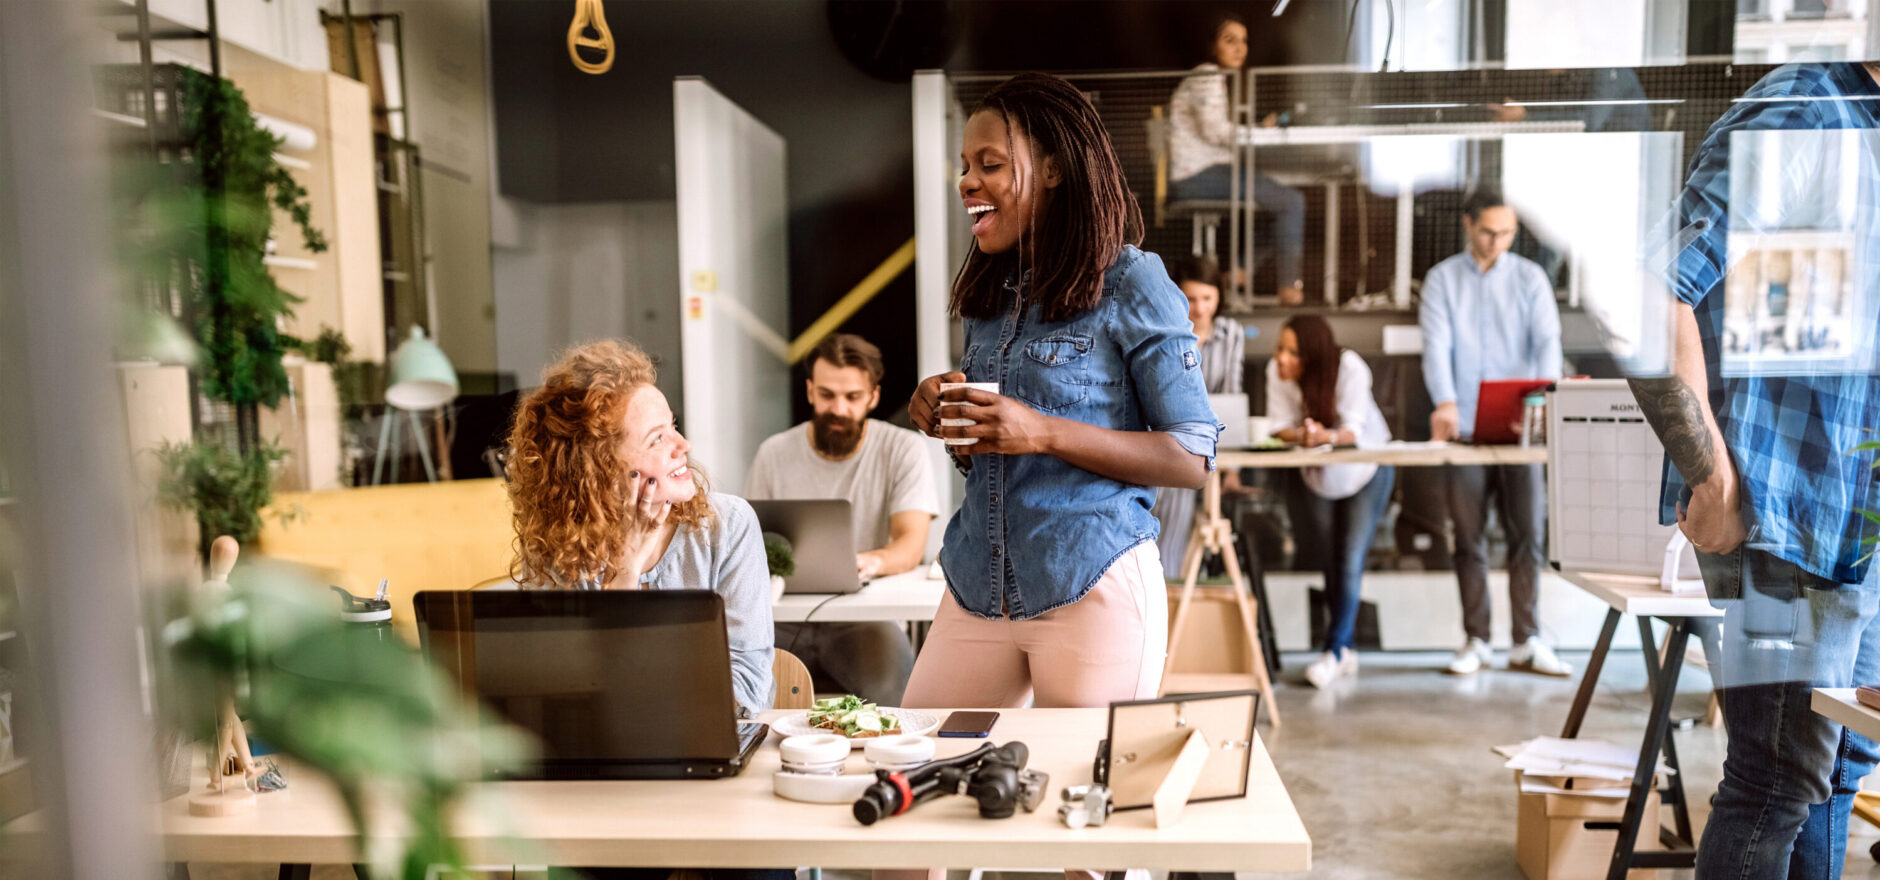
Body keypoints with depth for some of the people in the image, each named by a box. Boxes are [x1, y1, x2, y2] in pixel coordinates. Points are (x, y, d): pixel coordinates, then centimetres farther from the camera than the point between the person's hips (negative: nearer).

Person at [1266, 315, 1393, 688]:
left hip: (1367, 470, -3)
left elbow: (1355, 430, -32)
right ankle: (1347, 649, 23)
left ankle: (1334, 651, -4)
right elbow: (1280, 426, -19)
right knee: (1330, 560, 9)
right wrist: (1299, 435, -41)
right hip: (1318, 475, 3)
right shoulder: (1276, 370, -20)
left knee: (1351, 559, -12)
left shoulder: (1351, 368, -28)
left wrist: (1326, 436, -52)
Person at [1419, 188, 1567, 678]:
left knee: (1528, 532, -1)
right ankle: (1476, 641, 14)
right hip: (1464, 427, 0)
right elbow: (1436, 344, -7)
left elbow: (1547, 340, -5)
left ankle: (1527, 642, 8)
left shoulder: (1530, 278, 7)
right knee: (1468, 538, 5)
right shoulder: (1441, 280, 5)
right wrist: (1445, 403, -24)